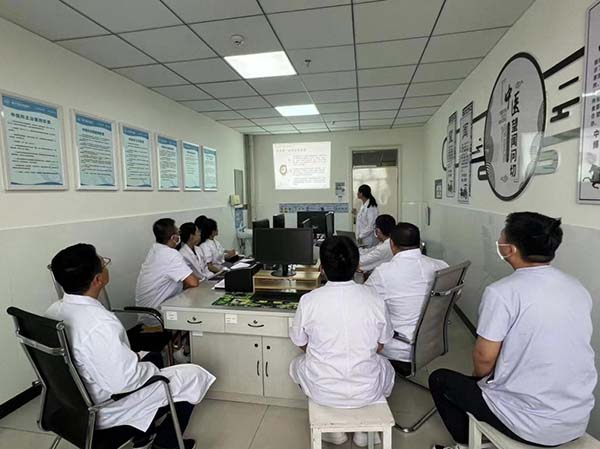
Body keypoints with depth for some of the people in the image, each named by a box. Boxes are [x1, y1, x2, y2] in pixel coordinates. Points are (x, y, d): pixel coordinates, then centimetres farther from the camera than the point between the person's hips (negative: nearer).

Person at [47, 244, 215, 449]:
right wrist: (152, 369, -11)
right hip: (106, 409, -8)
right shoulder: (99, 324, -35)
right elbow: (122, 381, -30)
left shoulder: (54, 311, -7)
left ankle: (144, 432, 33)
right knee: (192, 376, 3)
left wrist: (133, 358, 7)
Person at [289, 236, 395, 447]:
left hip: (323, 391, -1)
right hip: (367, 391, 2)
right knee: (385, 365, 34)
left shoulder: (308, 300, -17)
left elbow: (302, 344, 0)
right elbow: (379, 347, 2)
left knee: (297, 364, 31)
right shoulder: (375, 300, -14)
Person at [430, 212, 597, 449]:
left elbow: (484, 358, -16)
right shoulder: (578, 288, -1)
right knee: (493, 375, 31)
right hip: (579, 421, 7)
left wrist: (479, 378, 8)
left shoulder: (502, 292, -22)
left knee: (440, 379, 14)